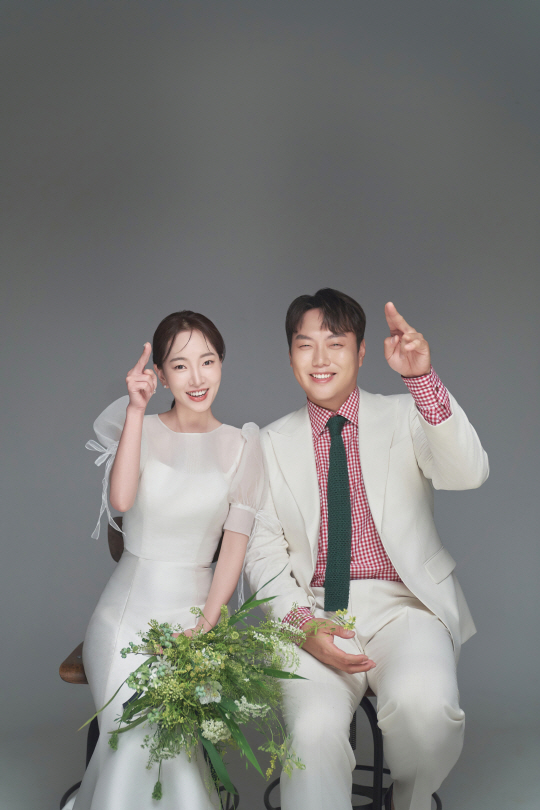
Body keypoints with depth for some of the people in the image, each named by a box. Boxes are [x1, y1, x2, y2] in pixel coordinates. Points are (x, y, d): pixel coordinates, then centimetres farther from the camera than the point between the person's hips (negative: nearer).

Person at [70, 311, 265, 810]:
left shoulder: (242, 446, 3)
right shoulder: (138, 428, 3)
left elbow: (235, 544, -1)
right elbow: (121, 499, -17)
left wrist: (204, 630, -11)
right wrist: (136, 409, -19)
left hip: (194, 607, 0)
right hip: (127, 609, 0)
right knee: (134, 736, -18)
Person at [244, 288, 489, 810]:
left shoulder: (404, 417, 6)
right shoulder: (273, 442, 11)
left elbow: (468, 473, -14)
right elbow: (262, 549, 8)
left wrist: (422, 378, -29)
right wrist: (301, 623, -11)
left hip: (403, 604, 0)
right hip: (315, 612, 0)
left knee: (422, 702, -29)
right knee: (314, 730, -30)